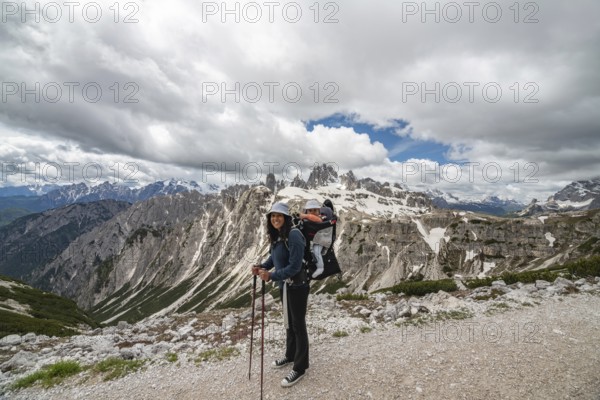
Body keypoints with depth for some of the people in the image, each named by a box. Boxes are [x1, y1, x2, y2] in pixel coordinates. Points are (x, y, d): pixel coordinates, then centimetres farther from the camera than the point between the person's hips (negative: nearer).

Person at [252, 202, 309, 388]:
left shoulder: (294, 235, -25)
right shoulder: (276, 236, 2)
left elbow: (294, 267, -28)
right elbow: (274, 257, 13)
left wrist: (271, 276, -31)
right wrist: (261, 267, -4)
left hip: (297, 287, -8)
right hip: (285, 285, 8)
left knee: (298, 325, 6)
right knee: (289, 322, 23)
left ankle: (300, 368, 23)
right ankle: (290, 355, 45)